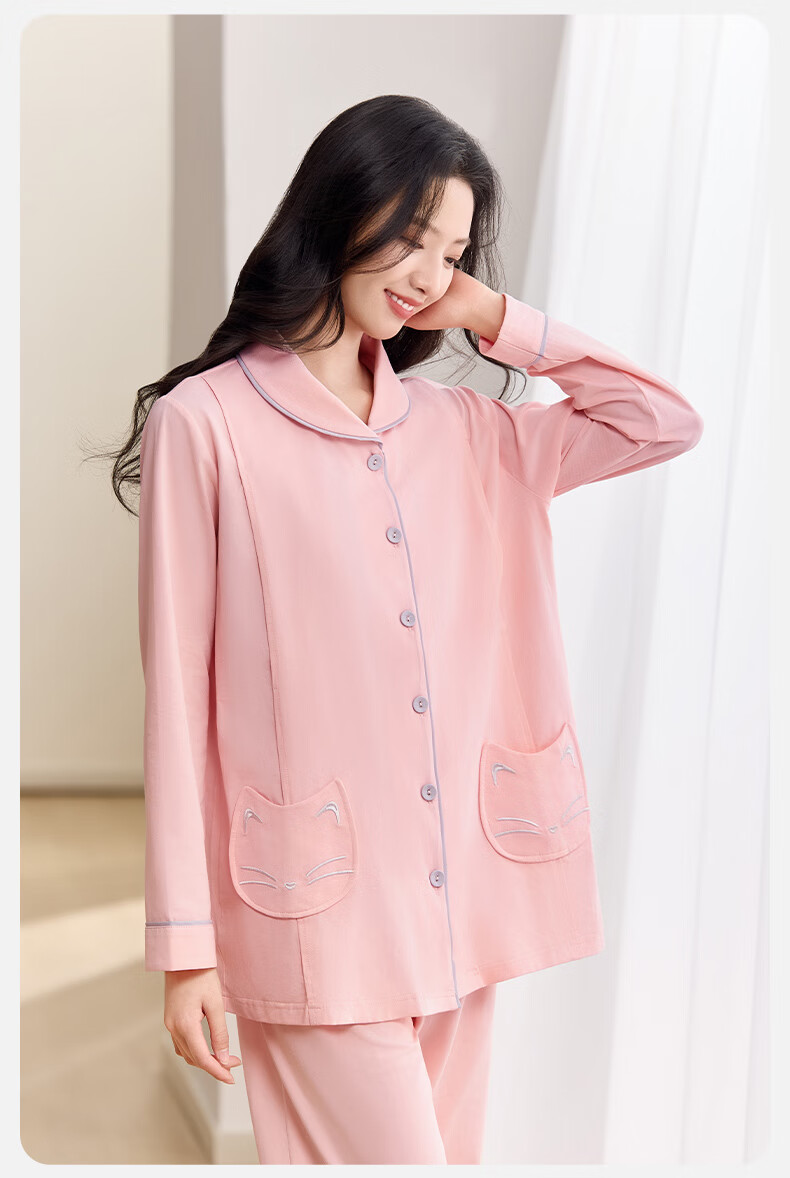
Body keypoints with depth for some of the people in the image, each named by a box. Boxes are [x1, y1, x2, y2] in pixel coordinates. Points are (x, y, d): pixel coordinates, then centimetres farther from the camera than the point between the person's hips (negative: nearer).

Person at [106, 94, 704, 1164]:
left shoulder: (458, 427, 12)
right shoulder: (206, 422, -4)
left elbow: (665, 423, 12)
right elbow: (178, 695, -5)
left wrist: (497, 320, 6)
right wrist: (187, 946, -7)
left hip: (467, 903, 6)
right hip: (320, 914, -5)